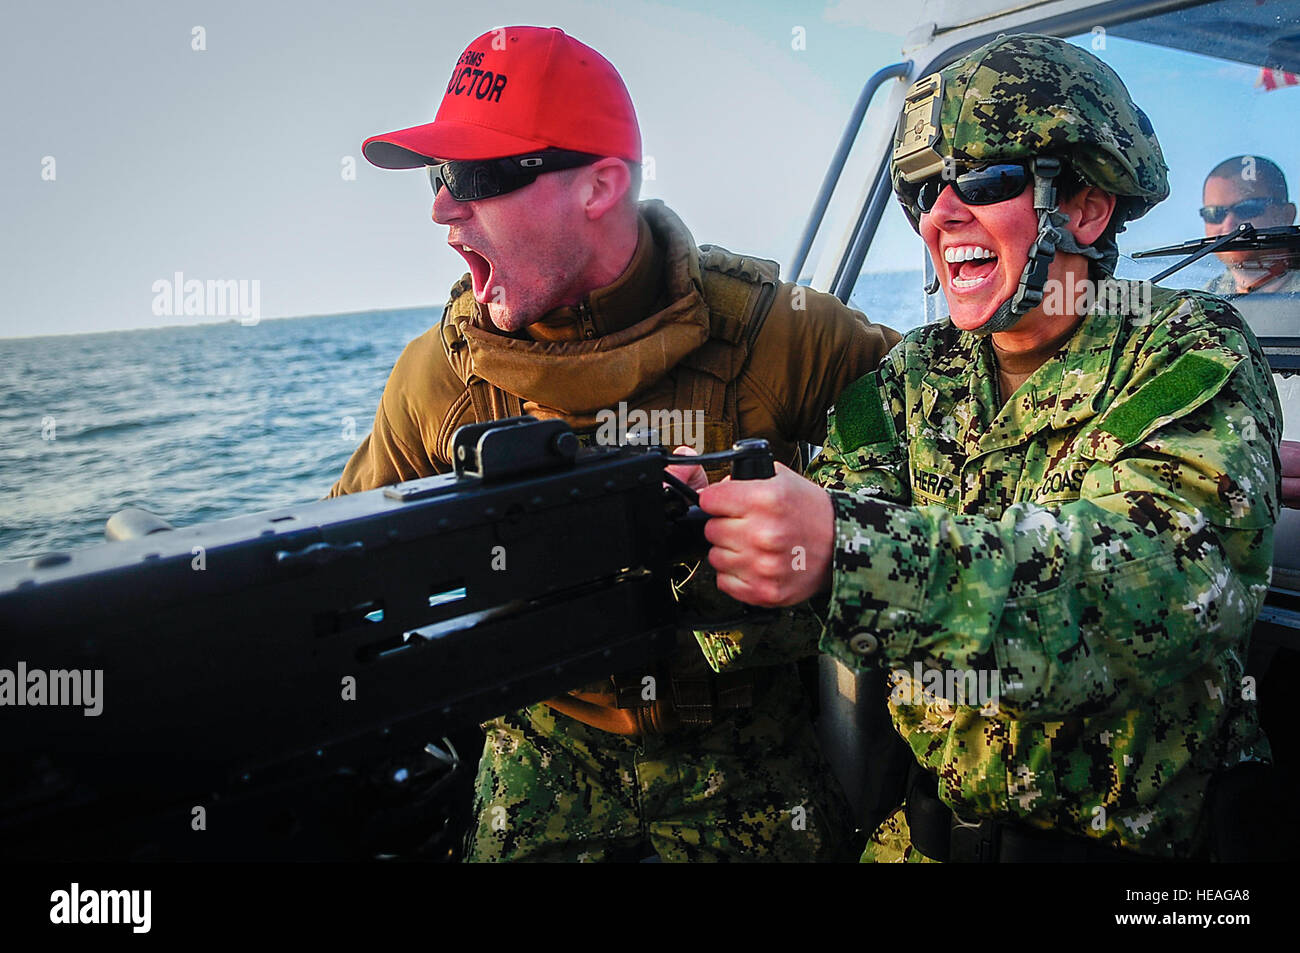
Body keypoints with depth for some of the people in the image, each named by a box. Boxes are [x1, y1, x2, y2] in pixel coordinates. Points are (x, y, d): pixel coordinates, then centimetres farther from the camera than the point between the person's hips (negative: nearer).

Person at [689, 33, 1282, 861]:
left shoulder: (1190, 355, -9)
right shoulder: (916, 378, 3)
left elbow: (1169, 575, -26)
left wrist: (841, 549, -38)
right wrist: (689, 524, -28)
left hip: (1133, 840, -2)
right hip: (924, 825, 3)